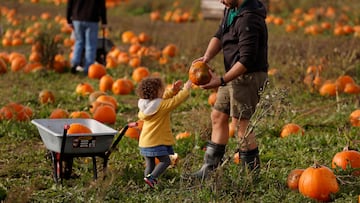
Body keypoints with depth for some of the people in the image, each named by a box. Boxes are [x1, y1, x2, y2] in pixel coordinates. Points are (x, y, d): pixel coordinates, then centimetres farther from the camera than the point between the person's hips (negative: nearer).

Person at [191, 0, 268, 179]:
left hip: (248, 77, -10)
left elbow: (247, 60, -25)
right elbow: (219, 36, 7)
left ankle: (253, 174, 5)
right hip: (234, 75, 10)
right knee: (218, 116, 14)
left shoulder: (248, 19, -23)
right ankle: (210, 168, 24)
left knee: (240, 123, -7)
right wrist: (207, 57, -12)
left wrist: (222, 81, -25)